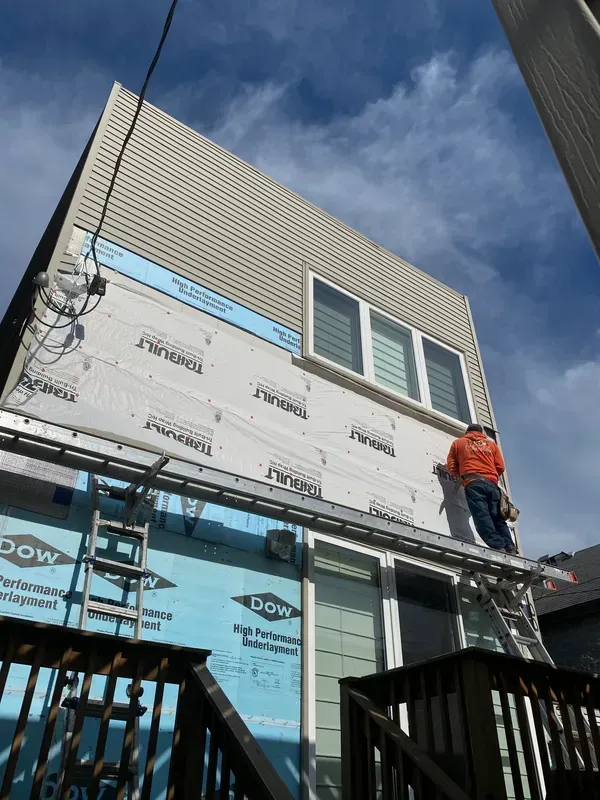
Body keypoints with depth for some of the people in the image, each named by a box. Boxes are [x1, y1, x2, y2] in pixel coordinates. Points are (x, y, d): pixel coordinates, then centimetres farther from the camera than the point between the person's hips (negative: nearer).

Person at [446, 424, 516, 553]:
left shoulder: (458, 443, 21)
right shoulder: (491, 444, 26)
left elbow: (451, 466, 16)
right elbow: (500, 467, 18)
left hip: (473, 483, -3)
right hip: (491, 483, 3)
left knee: (482, 517, -13)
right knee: (498, 518, 5)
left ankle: (498, 547, -28)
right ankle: (510, 547, -13)